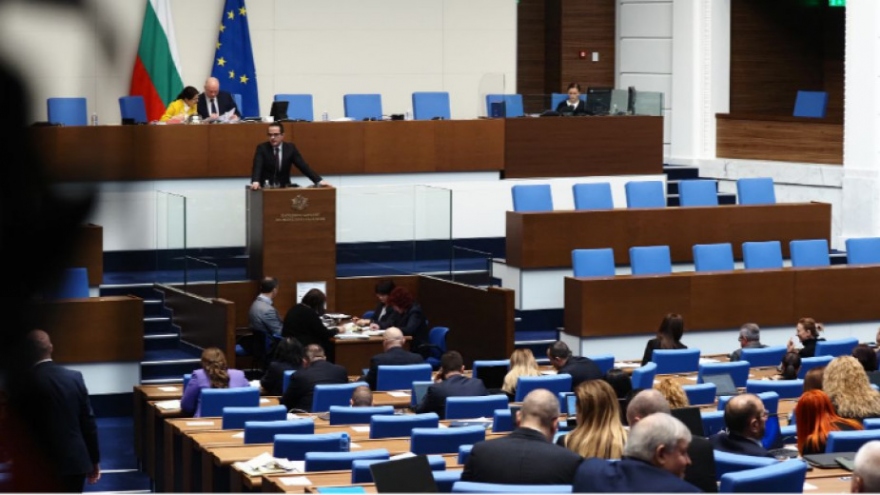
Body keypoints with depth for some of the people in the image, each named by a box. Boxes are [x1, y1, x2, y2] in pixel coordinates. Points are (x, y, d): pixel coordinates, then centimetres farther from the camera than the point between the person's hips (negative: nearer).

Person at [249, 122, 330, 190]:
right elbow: (257, 167, -20)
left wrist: (319, 181, -19)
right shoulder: (262, 148, -5)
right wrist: (255, 182, -43)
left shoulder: (290, 148, 1)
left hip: (284, 187, 2)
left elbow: (303, 166, -5)